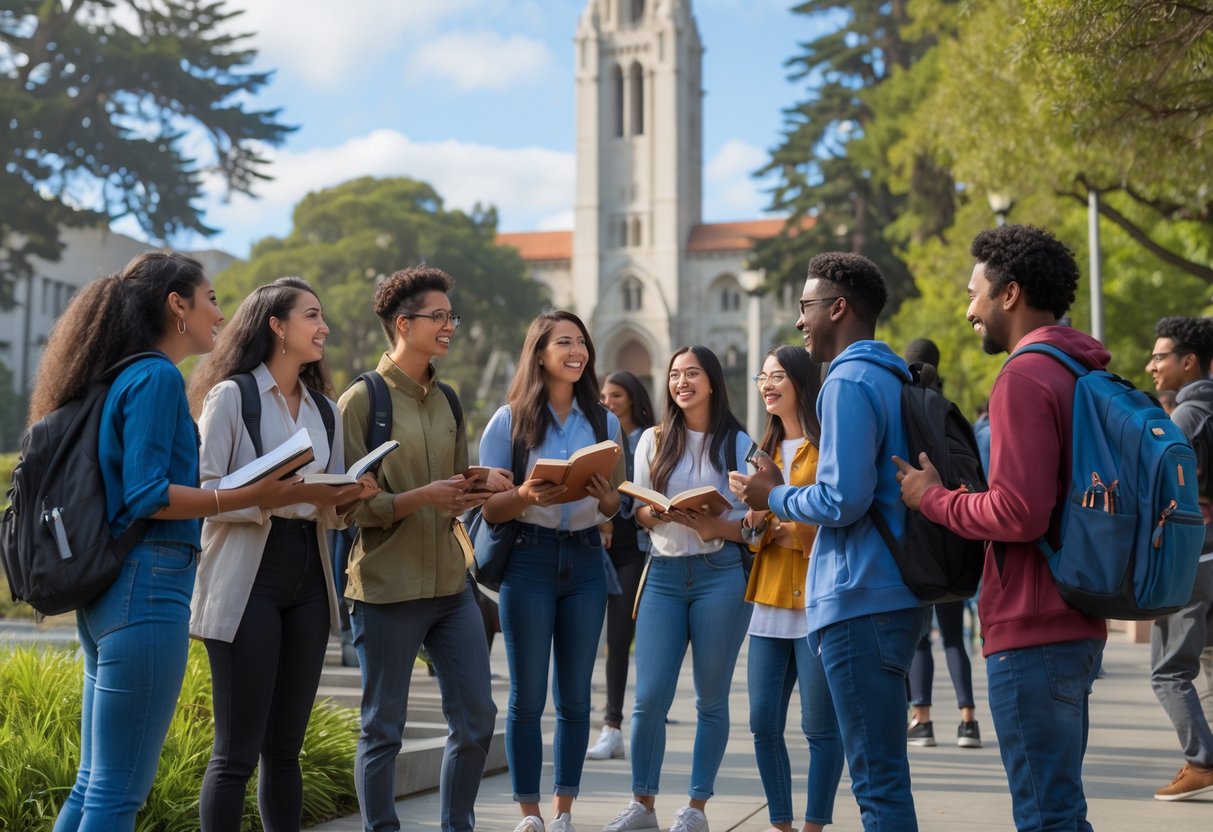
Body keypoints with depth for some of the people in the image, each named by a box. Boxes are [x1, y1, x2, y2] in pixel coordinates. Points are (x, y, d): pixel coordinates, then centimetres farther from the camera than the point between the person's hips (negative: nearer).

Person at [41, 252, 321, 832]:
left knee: (94, 783, 14)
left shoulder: (120, 377, 18)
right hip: (148, 585, -10)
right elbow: (146, 496, -17)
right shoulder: (157, 377, -9)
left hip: (107, 590, 10)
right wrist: (252, 496, -22)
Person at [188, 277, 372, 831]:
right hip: (248, 580, -6)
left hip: (308, 578, 6)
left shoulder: (324, 409, 15)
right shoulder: (231, 396, -3)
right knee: (237, 752, -5)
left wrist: (345, 497, -5)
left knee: (284, 746, 10)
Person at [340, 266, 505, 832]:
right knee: (383, 729, 3)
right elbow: (352, 505, -11)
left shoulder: (446, 401, 12)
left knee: (476, 720, 8)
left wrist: (481, 487, -2)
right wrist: (421, 498, -23)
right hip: (387, 588, -6)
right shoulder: (362, 400, -7)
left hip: (451, 584, 6)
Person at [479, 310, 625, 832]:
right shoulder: (509, 420, -2)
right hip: (528, 559, -3)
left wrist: (605, 497, -11)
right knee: (528, 696, 2)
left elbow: (613, 506, 12)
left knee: (575, 695, 7)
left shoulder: (604, 422, 7)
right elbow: (490, 507, -4)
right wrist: (527, 495, -24)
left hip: (585, 559, 3)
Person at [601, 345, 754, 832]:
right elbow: (639, 514, 9)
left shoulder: (738, 443, 4)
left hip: (720, 575, -2)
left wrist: (714, 526, -18)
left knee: (711, 698, 4)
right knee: (649, 696, -2)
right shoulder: (653, 441, 11)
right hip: (664, 573, 2)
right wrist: (658, 514, -13)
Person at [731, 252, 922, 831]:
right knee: (883, 774, 18)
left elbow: (843, 500, -21)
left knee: (879, 781, -6)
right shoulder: (891, 378, 16)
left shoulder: (849, 382, -13)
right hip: (894, 594, 10)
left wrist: (774, 497, -4)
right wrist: (787, 494, 19)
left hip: (859, 603, -10)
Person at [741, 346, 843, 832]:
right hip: (770, 601, 6)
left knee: (819, 726, -1)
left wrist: (794, 534, -15)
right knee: (764, 723, 6)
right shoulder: (767, 450, 17)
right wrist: (755, 522, -3)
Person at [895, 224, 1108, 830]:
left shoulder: (1026, 377, -16)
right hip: (1075, 625, 10)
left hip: (1032, 631, -10)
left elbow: (1020, 512, -23)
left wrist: (933, 498, -8)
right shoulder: (1083, 372, 13)